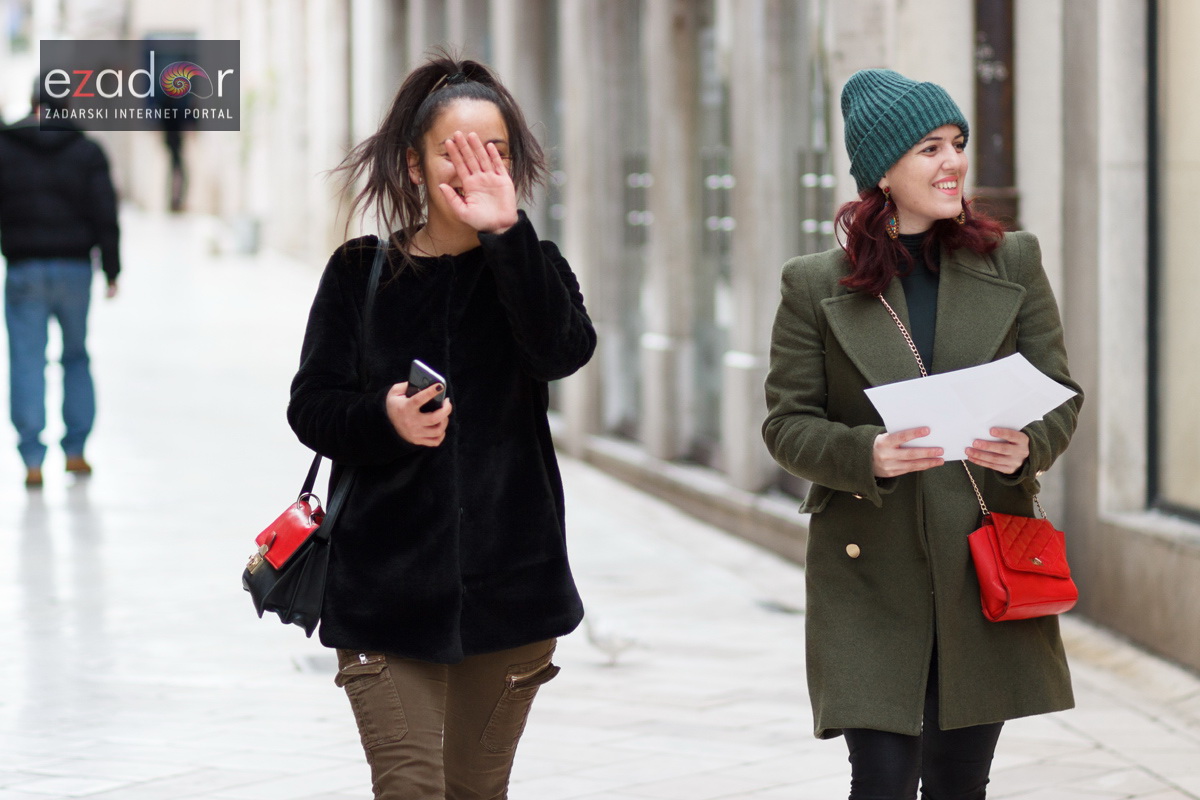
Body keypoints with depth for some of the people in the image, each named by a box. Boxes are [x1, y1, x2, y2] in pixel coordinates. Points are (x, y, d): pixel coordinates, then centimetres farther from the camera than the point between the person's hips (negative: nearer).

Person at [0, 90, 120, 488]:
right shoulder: (87, 151, 1)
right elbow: (105, 215, -2)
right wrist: (111, 271, 3)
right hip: (75, 268, 1)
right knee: (76, 356, 16)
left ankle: (32, 459, -9)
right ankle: (75, 451, 16)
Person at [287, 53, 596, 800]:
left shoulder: (529, 268, 5)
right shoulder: (361, 272, 3)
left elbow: (565, 350, -16)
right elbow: (312, 407, -1)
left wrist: (505, 232, -25)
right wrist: (384, 417, -22)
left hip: (508, 578, 1)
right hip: (386, 581, -1)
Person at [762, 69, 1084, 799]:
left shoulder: (1013, 264, 6)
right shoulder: (817, 286, 1)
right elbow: (787, 423, 0)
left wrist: (1028, 447, -16)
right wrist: (866, 453, -20)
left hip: (985, 568, 2)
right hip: (872, 577, -2)